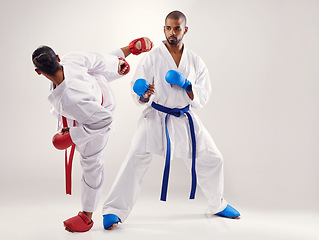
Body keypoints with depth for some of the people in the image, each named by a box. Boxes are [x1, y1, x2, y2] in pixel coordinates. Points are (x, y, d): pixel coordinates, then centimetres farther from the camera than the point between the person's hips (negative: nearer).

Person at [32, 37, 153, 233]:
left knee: (92, 162, 10)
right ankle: (131, 48, 64)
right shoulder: (70, 59, -35)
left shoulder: (70, 100, -51)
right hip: (95, 82, 5)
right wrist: (114, 61, 5)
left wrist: (72, 136, -27)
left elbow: (103, 119, -41)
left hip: (94, 115, -5)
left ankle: (87, 216, 27)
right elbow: (96, 59, -17)